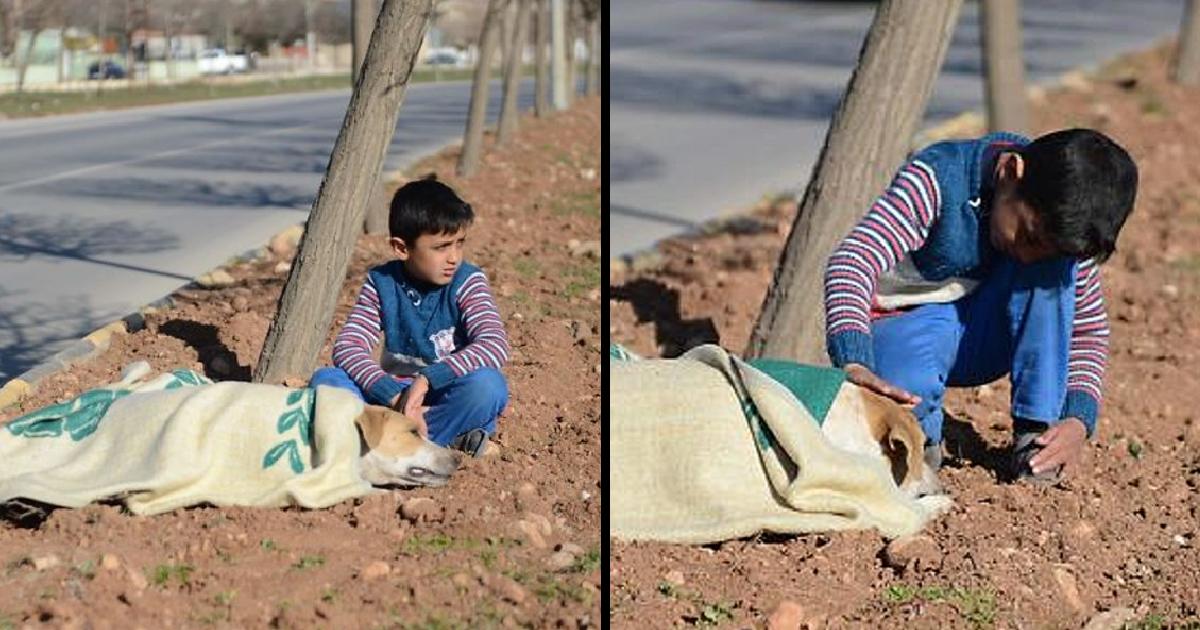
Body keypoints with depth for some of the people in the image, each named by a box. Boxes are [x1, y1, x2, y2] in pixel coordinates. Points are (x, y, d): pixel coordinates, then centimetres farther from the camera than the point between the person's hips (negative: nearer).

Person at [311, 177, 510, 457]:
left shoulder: (467, 282, -9)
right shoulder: (382, 283, -3)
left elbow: (495, 346, -24)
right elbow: (347, 346, -13)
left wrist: (427, 379, -34)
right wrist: (394, 396, -30)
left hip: (449, 401, -3)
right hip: (394, 396, 3)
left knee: (488, 384, -34)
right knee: (324, 379, -21)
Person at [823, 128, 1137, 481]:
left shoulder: (1059, 227, -12)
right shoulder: (939, 179, -26)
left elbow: (1089, 331, -3)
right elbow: (853, 260, -38)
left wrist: (1078, 421, -20)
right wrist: (854, 365, -53)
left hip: (984, 335, 4)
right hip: (904, 325, -4)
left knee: (1054, 265, -24)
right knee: (908, 388, -39)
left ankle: (1035, 430, -17)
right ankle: (923, 436, -2)